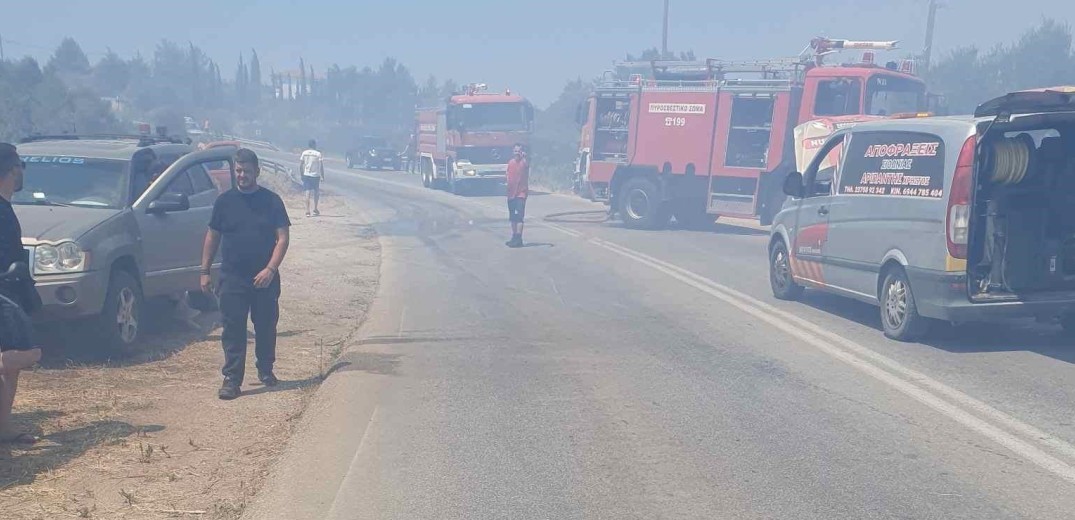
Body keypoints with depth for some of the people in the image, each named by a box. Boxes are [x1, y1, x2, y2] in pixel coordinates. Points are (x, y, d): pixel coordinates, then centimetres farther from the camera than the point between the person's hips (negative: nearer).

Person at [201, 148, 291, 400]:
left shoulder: (271, 201, -1)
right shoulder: (225, 201, 4)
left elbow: (283, 237, -4)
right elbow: (212, 237, 9)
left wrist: (270, 269, -15)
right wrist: (205, 271, 5)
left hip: (265, 279, 0)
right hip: (232, 278, 0)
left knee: (266, 327, 11)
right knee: (233, 330, 0)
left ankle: (266, 370, 30)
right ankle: (232, 379, 4)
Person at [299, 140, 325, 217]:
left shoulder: (304, 153, 2)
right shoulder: (318, 154, -7)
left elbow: (300, 165, 3)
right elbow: (321, 167, -8)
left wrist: (302, 175, 13)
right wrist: (323, 176, 0)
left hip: (306, 175, 2)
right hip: (316, 175, -2)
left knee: (308, 192, 0)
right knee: (316, 192, 16)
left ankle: (307, 211, -9)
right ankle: (315, 209, 23)